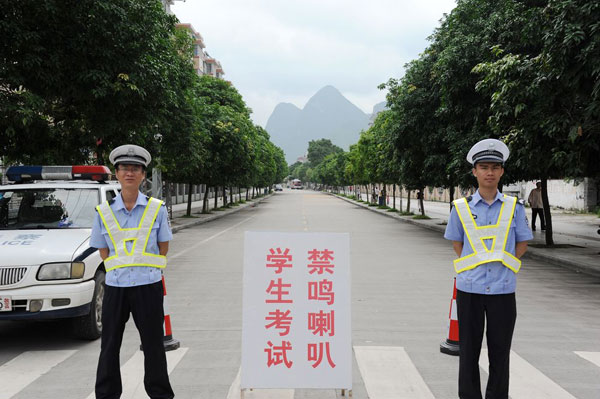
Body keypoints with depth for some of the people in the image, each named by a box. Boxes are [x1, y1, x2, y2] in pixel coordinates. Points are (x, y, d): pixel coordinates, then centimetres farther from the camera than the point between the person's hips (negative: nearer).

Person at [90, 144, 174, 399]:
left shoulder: (156, 209, -1)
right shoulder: (104, 211, 2)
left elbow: (163, 248, 6)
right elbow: (103, 251, 10)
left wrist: (144, 268, 3)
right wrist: (120, 268, 3)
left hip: (148, 285, -2)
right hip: (115, 285, 2)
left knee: (153, 344, 6)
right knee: (109, 346, 10)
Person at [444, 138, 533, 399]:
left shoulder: (514, 207, 2)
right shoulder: (461, 208, 1)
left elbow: (522, 244, 10)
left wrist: (501, 264, -1)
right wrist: (474, 266, 2)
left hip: (503, 289, 0)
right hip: (470, 289, 0)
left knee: (500, 351, 8)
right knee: (469, 350, 8)